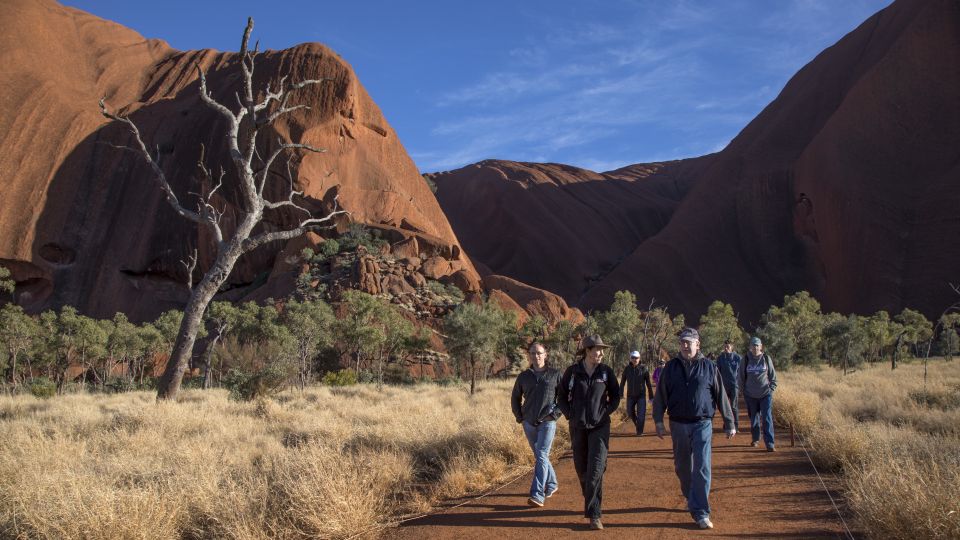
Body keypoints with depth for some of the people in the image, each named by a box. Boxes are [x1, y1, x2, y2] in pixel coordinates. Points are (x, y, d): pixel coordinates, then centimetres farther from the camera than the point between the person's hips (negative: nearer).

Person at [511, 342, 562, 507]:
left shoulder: (555, 374, -3)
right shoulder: (524, 376, 5)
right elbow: (515, 398, 16)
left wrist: (556, 413, -7)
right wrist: (519, 417, 8)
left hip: (547, 422, -4)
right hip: (529, 423, 4)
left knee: (541, 456, -13)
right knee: (539, 456, 15)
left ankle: (537, 495, -17)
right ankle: (552, 484, 35)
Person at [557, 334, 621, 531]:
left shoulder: (606, 371, -4)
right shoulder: (572, 371, -4)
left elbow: (615, 396, 7)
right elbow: (562, 397, 6)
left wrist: (604, 413, -3)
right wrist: (570, 415, -3)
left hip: (599, 427, -1)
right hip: (578, 427, 2)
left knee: (596, 469, -12)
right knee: (581, 468, 13)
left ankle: (594, 514, -9)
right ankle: (590, 502, 38)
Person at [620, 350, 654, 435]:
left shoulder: (644, 368, -8)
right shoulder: (627, 369, -3)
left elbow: (648, 383, -4)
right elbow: (622, 382, 3)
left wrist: (651, 396, -2)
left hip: (641, 395, -2)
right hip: (630, 395, 2)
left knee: (641, 414, -8)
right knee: (630, 413, 12)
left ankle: (639, 431, 9)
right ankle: (637, 423, 42)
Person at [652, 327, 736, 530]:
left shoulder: (709, 367, -1)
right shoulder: (671, 368, 3)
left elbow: (721, 397, 3)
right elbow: (660, 396, 5)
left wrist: (729, 423, 5)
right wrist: (658, 421, -2)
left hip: (702, 424, -2)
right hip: (678, 425, 3)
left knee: (702, 468, -8)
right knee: (682, 467, 14)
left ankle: (701, 513, -4)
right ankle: (691, 498, 37)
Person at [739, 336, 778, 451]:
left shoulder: (766, 358, -1)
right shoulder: (746, 359, 0)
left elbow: (773, 375, 5)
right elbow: (742, 376, 7)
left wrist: (772, 388, 0)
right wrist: (744, 390, 6)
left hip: (766, 394, -1)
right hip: (751, 395, 1)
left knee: (767, 418, -7)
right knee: (754, 418, 12)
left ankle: (770, 443, -6)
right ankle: (755, 439, 29)